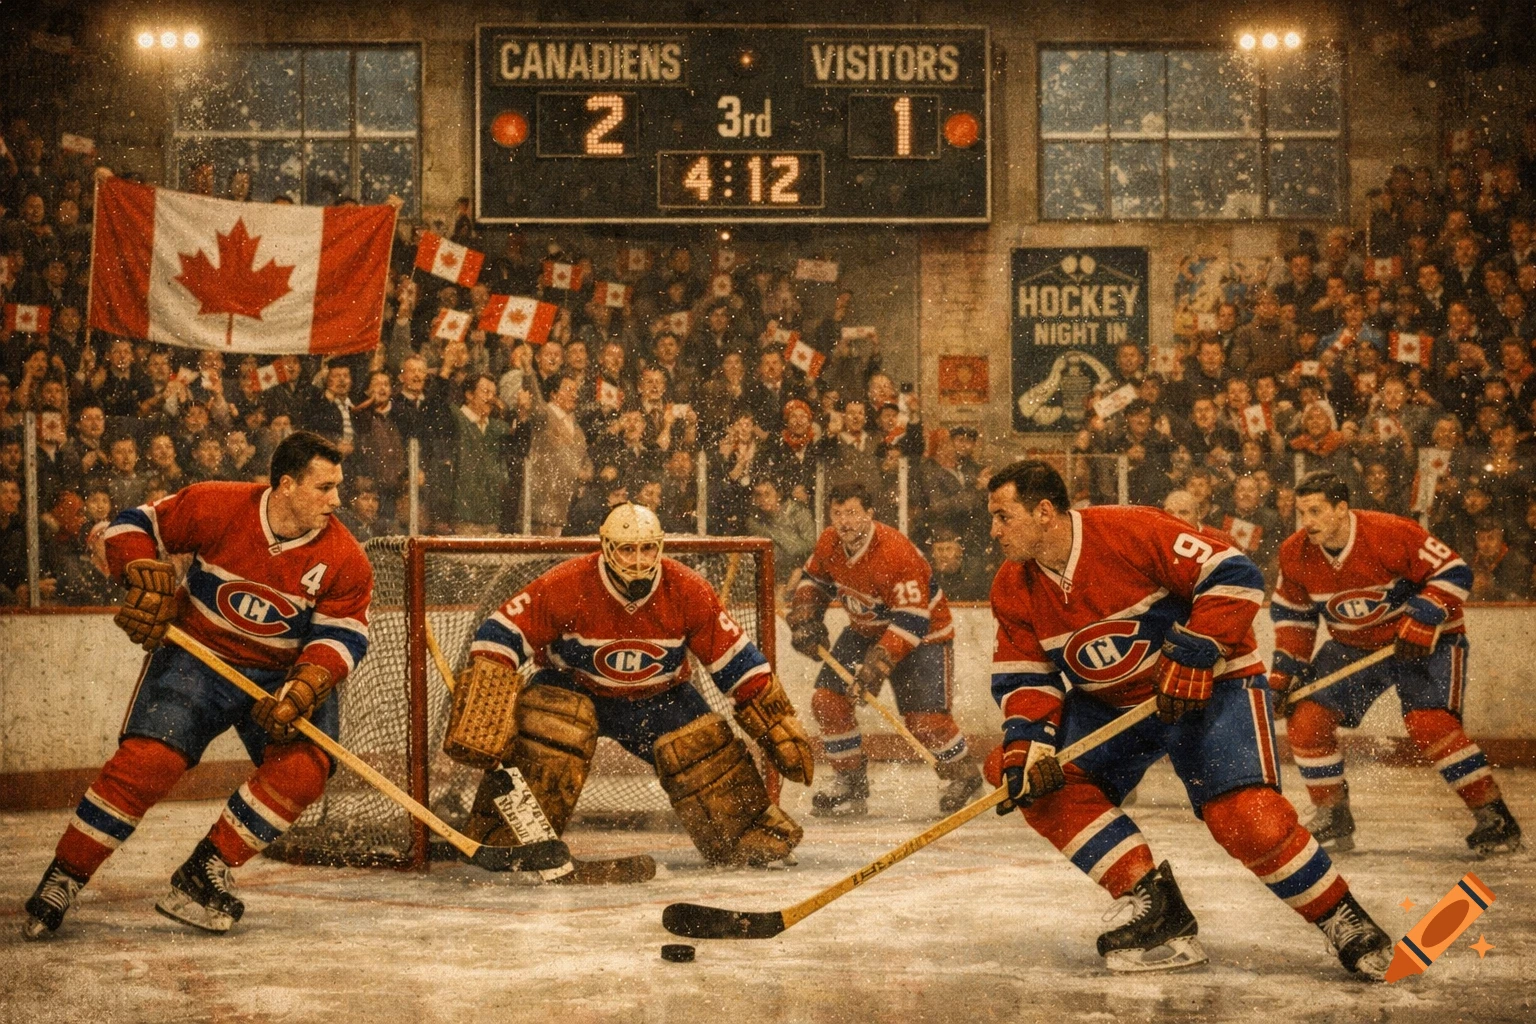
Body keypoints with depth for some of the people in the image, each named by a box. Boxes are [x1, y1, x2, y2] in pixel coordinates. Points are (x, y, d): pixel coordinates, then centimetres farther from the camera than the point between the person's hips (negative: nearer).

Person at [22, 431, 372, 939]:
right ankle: (61, 881, -6)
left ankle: (202, 876, -12)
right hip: (197, 655, -2)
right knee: (148, 759, -20)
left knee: (304, 764, -22)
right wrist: (148, 584, -19)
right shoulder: (215, 508, -15)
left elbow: (342, 634, -10)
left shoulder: (344, 560, -11)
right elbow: (134, 525, -3)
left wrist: (300, 692, -26)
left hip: (282, 673, 2)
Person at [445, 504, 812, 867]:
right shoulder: (566, 587, -28)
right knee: (547, 732, -30)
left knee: (704, 749, -10)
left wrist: (783, 732, -13)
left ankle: (755, 838, 11)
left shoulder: (688, 592, -20)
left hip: (656, 699, 3)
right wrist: (478, 717, -34)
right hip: (571, 686, -3)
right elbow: (500, 637, -25)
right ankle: (504, 840, -26)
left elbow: (737, 662, -13)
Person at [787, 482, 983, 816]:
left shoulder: (898, 554, -33)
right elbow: (813, 580, 11)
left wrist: (880, 662, -39)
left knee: (925, 719, -16)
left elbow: (912, 621, -33)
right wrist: (804, 619, -4)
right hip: (864, 630, 7)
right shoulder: (828, 543, -11)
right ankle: (850, 783, 10)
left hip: (922, 634, -7)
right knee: (827, 699, -4)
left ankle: (963, 776, 12)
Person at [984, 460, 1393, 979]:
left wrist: (1194, 656, -26)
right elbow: (1025, 676, 0)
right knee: (1047, 788, -12)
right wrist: (1025, 743, -18)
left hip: (1209, 684, -7)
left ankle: (1347, 925, -5)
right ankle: (1159, 911, -6)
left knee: (1245, 815, -24)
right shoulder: (1014, 590, -4)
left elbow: (1234, 576, -23)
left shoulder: (1129, 532, -24)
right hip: (1109, 703, 7)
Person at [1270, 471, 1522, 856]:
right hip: (1354, 646, 6)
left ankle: (1495, 819, -12)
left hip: (1426, 640, -6)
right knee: (1306, 719, -7)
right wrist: (1284, 672, -1)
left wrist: (1420, 625, -28)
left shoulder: (1390, 534, -27)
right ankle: (1333, 819, 10)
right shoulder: (1295, 554, -10)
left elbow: (1453, 573, -21)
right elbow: (1290, 611, 6)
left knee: (1428, 723, -24)